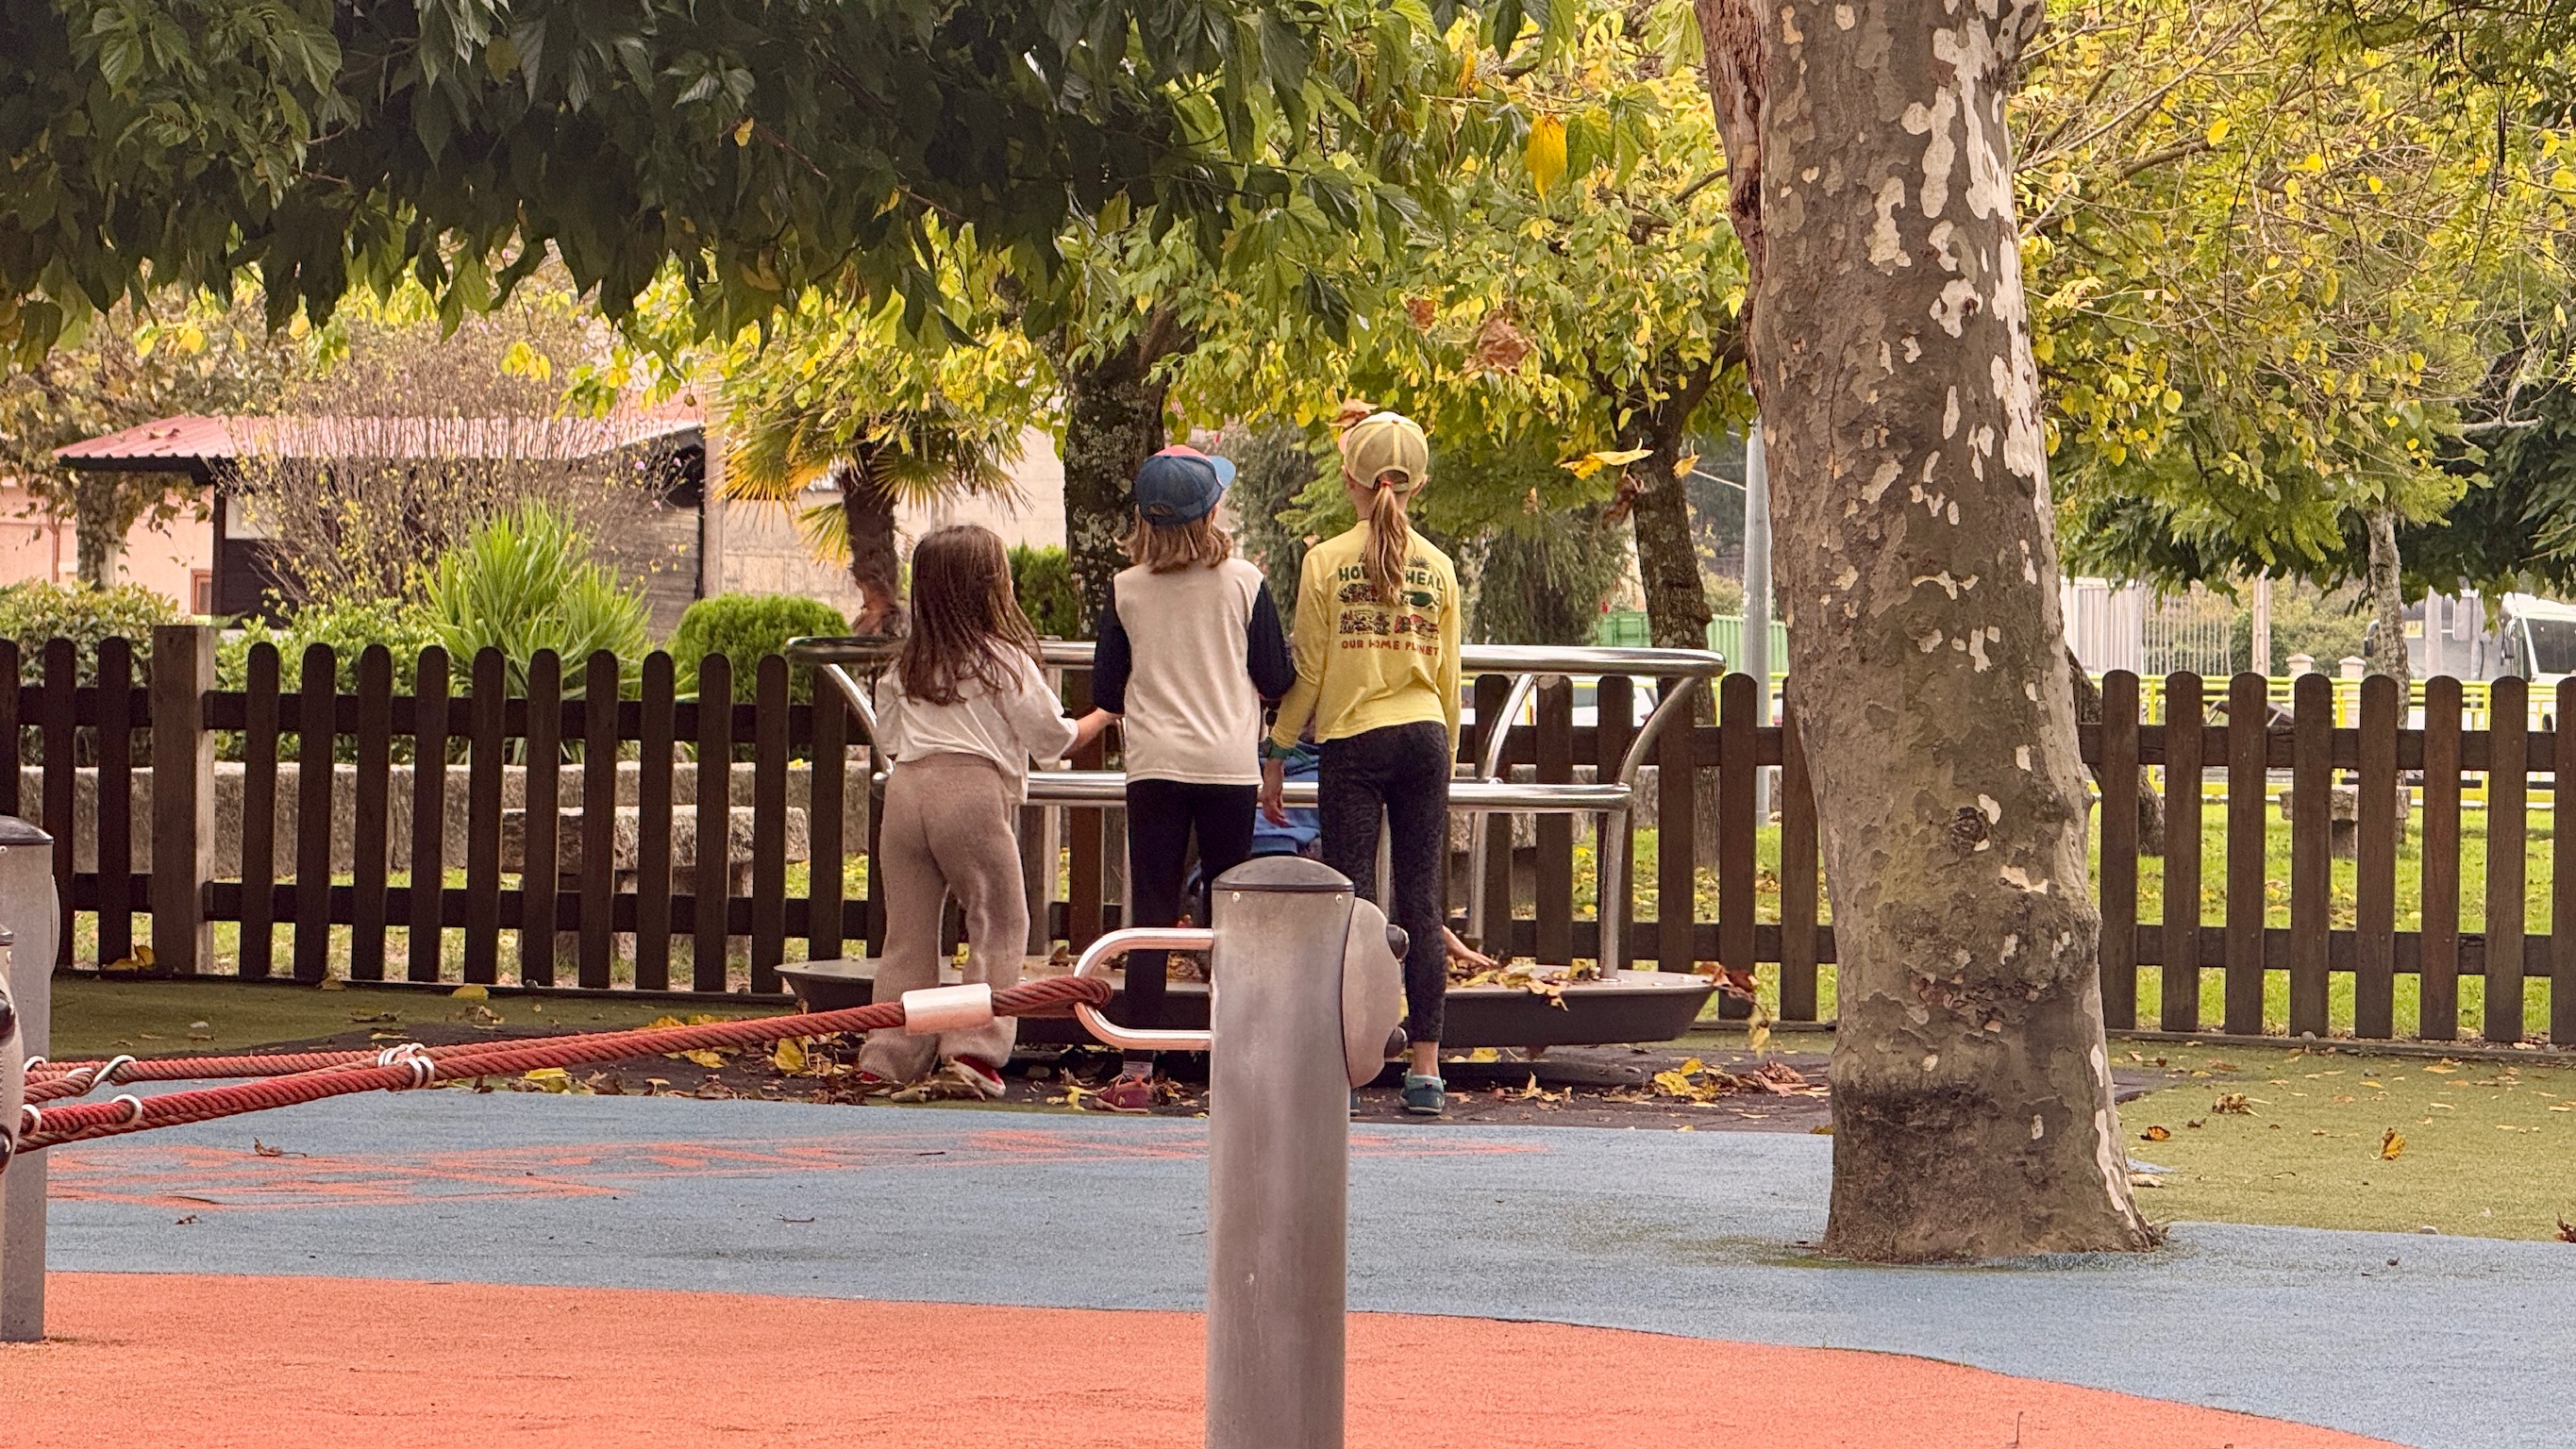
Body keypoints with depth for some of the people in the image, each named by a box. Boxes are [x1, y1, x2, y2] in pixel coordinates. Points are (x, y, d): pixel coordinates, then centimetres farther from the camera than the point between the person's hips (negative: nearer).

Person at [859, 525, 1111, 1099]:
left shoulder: (907, 665, 16)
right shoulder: (1004, 658, 1)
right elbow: (1051, 737, 6)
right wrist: (1102, 716, 24)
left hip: (905, 787, 5)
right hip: (973, 792, -5)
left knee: (908, 933, 8)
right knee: (999, 924, 4)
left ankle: (885, 1062, 6)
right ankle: (974, 1052, -5)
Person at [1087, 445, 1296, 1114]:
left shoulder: (1126, 590, -1)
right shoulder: (1243, 583, -3)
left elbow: (1105, 693, 4)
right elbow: (1277, 679, 2)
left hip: (1155, 766, 0)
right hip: (1229, 765, 0)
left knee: (1152, 919, 0)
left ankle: (1137, 1071, -6)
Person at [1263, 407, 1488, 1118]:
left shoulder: (1327, 561, -3)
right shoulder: (1438, 568, 6)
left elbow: (1307, 672, -2)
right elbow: (1447, 678, 10)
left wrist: (1276, 756, 6)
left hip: (1353, 740, -3)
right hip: (1424, 738, 3)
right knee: (1421, 904, 3)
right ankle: (1426, 1070, 2)